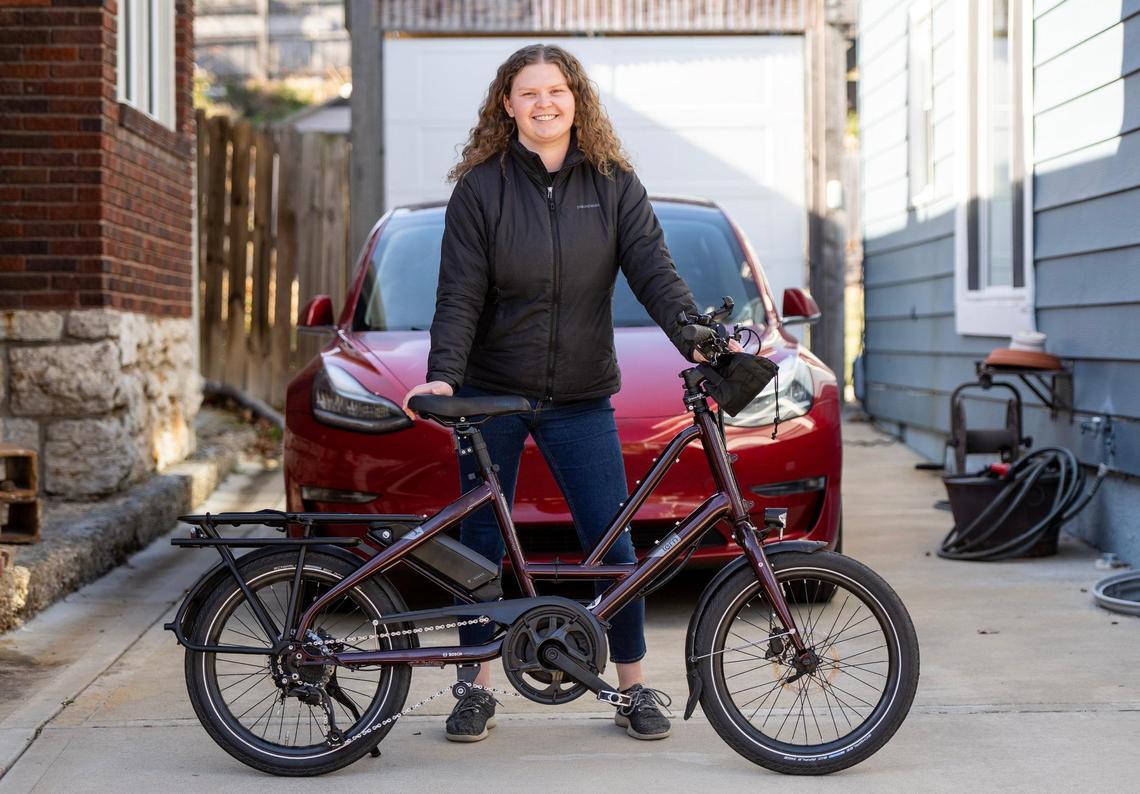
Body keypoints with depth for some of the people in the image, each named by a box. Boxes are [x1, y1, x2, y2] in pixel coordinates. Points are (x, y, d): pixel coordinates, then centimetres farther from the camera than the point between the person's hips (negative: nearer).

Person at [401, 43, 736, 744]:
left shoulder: (614, 185, 1)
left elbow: (655, 272, -6)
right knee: (481, 543, 6)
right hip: (492, 395, 0)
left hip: (581, 399, 1)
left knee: (612, 542, 1)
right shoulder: (481, 187, -4)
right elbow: (459, 296, -8)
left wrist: (698, 342, -22)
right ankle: (477, 690, 20)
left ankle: (635, 688, 15)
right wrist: (443, 376, -22)